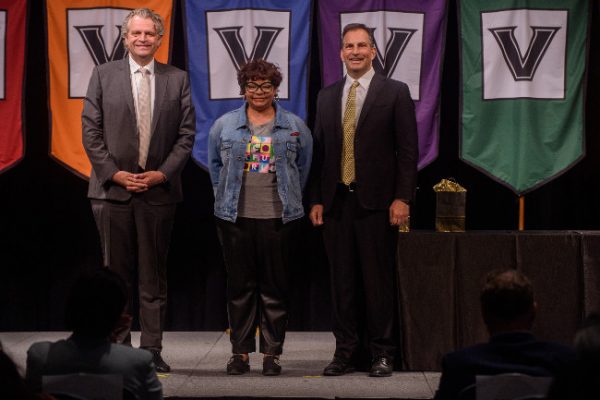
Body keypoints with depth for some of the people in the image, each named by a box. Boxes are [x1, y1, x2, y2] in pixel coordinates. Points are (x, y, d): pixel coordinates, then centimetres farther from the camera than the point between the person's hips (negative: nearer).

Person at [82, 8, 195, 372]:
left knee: (154, 275, 5)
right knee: (116, 273, 3)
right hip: (113, 188, 0)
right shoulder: (104, 75, 4)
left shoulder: (177, 79, 6)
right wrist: (114, 173, -8)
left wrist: (163, 172, -8)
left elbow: (187, 133, 4)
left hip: (159, 189, 1)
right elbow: (91, 130, 1)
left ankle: (152, 350, 9)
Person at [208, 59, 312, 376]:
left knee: (275, 286, 3)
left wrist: (288, 199, 8)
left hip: (278, 217, 0)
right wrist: (226, 197, 10)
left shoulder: (294, 126, 6)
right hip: (235, 218, 1)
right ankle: (240, 351, 11)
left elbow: (304, 167, 11)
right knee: (240, 285, 4)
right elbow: (215, 164, 15)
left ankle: (272, 353, 9)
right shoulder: (224, 125, 7)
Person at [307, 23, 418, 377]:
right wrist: (316, 199, 7)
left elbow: (408, 149, -2)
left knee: (379, 279, 0)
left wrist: (402, 198, -10)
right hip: (336, 201, 4)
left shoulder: (395, 92, 1)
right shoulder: (328, 96, 14)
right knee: (342, 280, 6)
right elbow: (319, 151, 14)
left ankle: (383, 353, 7)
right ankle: (346, 351, 12)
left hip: (376, 201, -4)